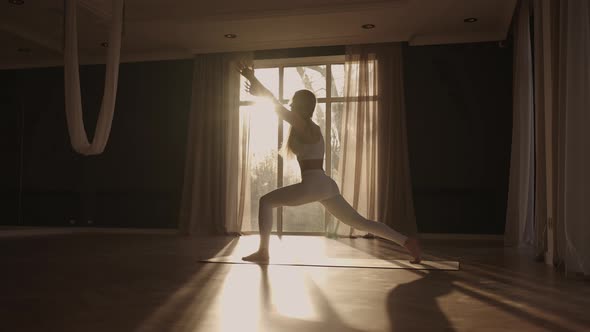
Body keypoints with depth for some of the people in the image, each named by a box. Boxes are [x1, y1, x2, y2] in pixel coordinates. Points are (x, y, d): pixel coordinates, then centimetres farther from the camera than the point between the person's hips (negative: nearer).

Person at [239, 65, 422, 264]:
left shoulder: (306, 127, -6)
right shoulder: (308, 128, 19)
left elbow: (278, 106, -7)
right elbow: (280, 108, 29)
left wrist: (253, 79, -3)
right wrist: (259, 91, 30)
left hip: (313, 185, -10)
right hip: (325, 186, 10)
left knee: (266, 201, 1)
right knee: (359, 222, 13)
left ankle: (263, 252, 0)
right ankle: (407, 242, 10)